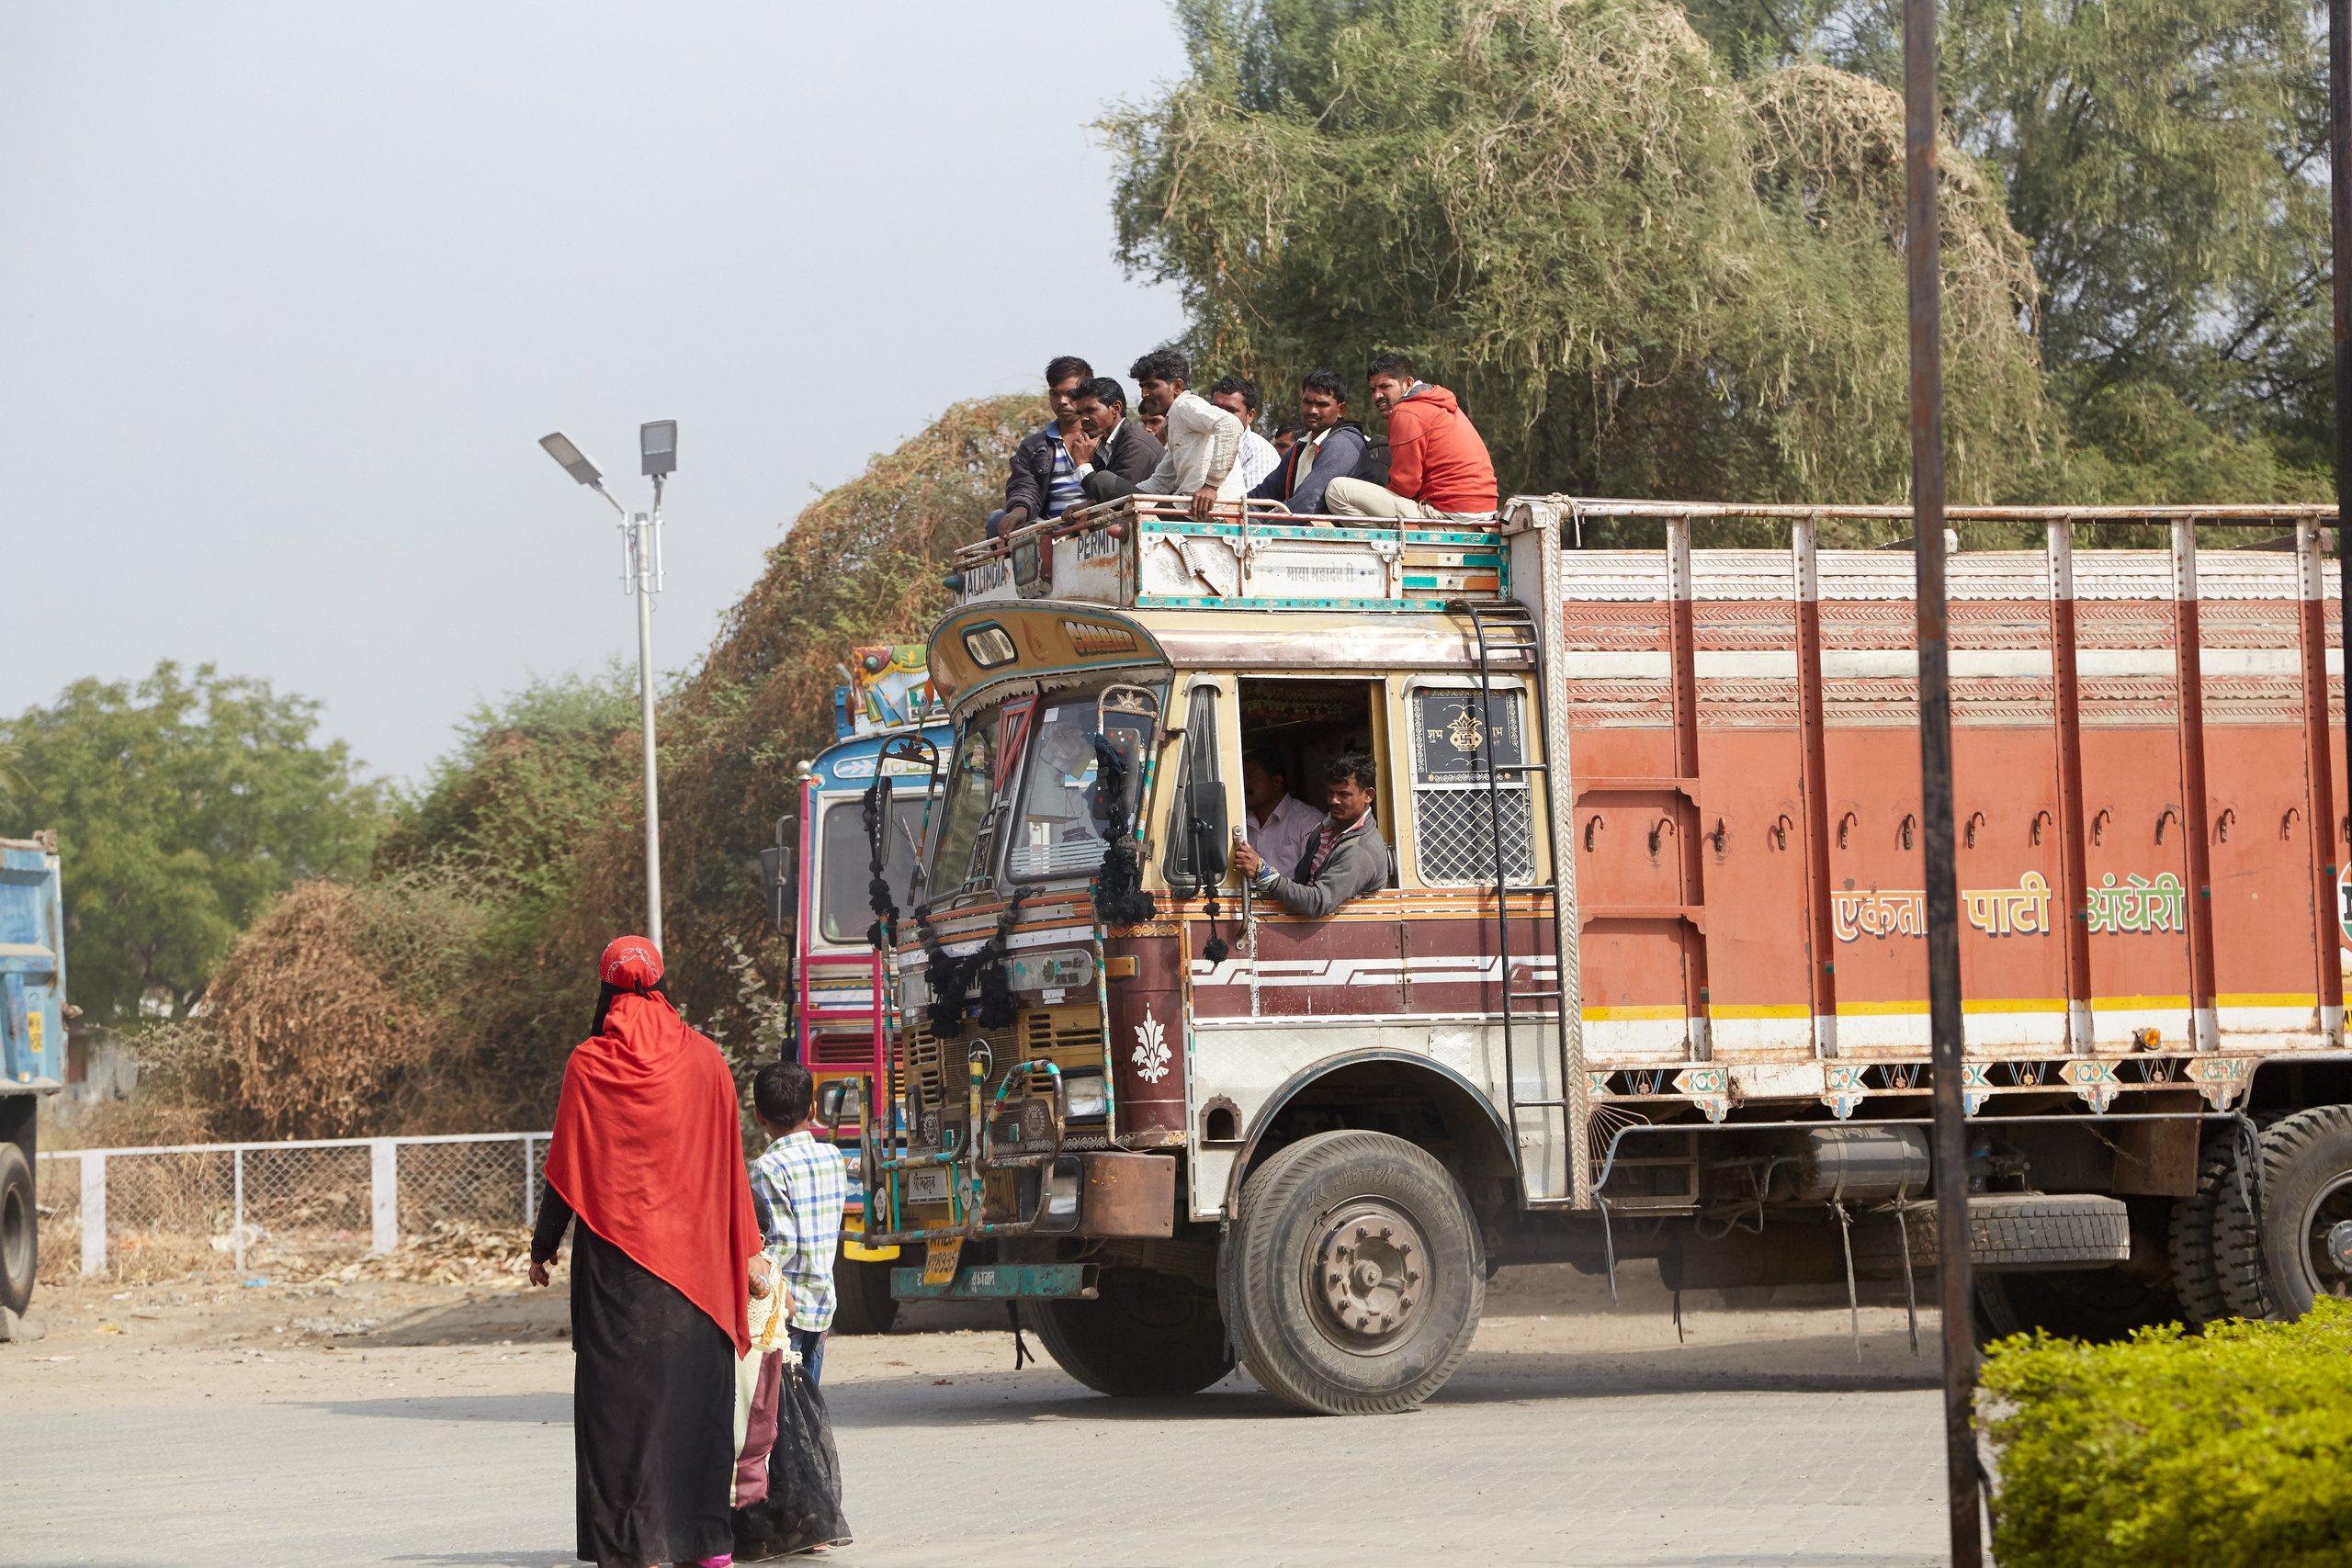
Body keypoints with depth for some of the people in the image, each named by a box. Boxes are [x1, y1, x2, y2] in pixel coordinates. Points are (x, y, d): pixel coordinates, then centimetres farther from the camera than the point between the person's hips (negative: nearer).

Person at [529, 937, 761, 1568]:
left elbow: (565, 1167, -2)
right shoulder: (704, 1059, 2)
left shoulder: (589, 1064, -5)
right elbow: (728, 1162, 6)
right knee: (695, 1391, 8)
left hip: (614, 1258, -2)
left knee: (620, 1396, 1)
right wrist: (746, 1249, 13)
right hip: (694, 1255, 2)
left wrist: (543, 1246, 10)